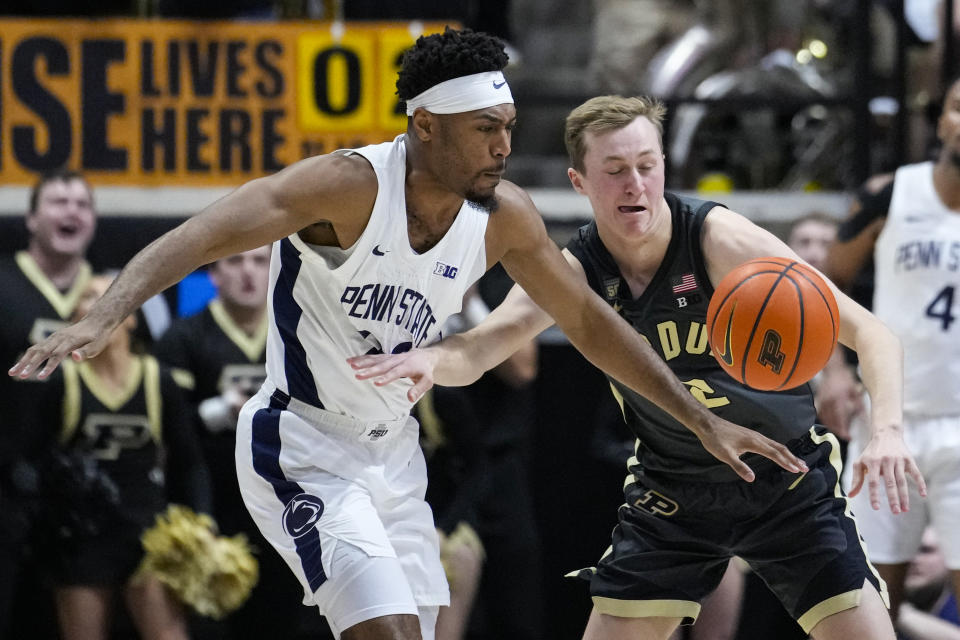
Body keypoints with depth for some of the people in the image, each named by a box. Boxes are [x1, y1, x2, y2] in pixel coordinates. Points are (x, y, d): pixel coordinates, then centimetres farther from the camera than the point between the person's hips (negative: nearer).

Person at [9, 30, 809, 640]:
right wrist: (104, 317, -51)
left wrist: (702, 420, 9)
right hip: (302, 449, -7)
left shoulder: (504, 217, -5)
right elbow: (202, 235, -35)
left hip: (393, 451, 7)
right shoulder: (350, 186, -24)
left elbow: (587, 320, 9)